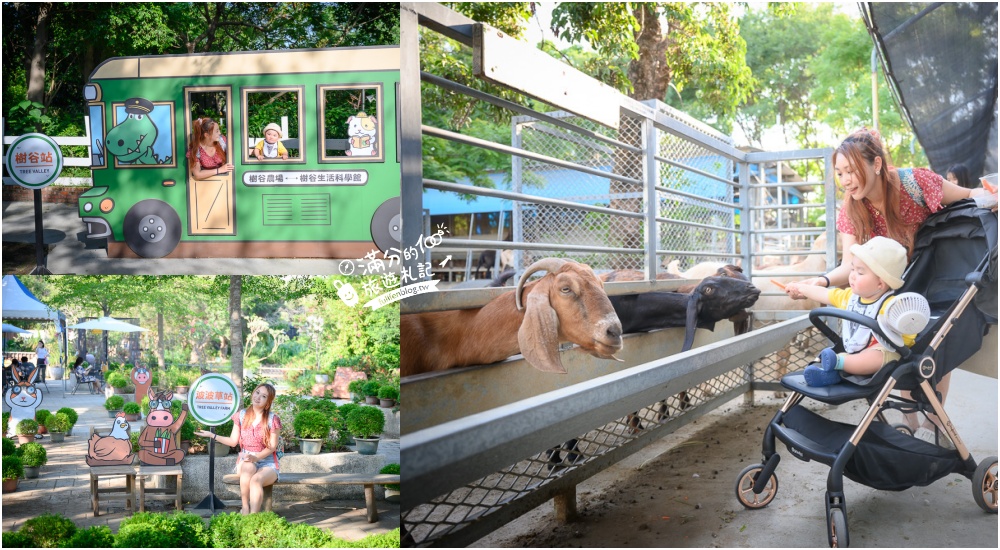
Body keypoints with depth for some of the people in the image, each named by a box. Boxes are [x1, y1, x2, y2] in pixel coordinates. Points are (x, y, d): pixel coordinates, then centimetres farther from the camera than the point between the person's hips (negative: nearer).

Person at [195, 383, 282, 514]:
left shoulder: (273, 420, -3)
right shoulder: (241, 416, 6)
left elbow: (272, 446, -6)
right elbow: (233, 441, 7)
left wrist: (256, 457, -21)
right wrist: (212, 435, -1)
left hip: (267, 463, -2)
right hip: (244, 460, 2)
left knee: (256, 480, -36)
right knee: (248, 466, -37)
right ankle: (245, 510, -27)